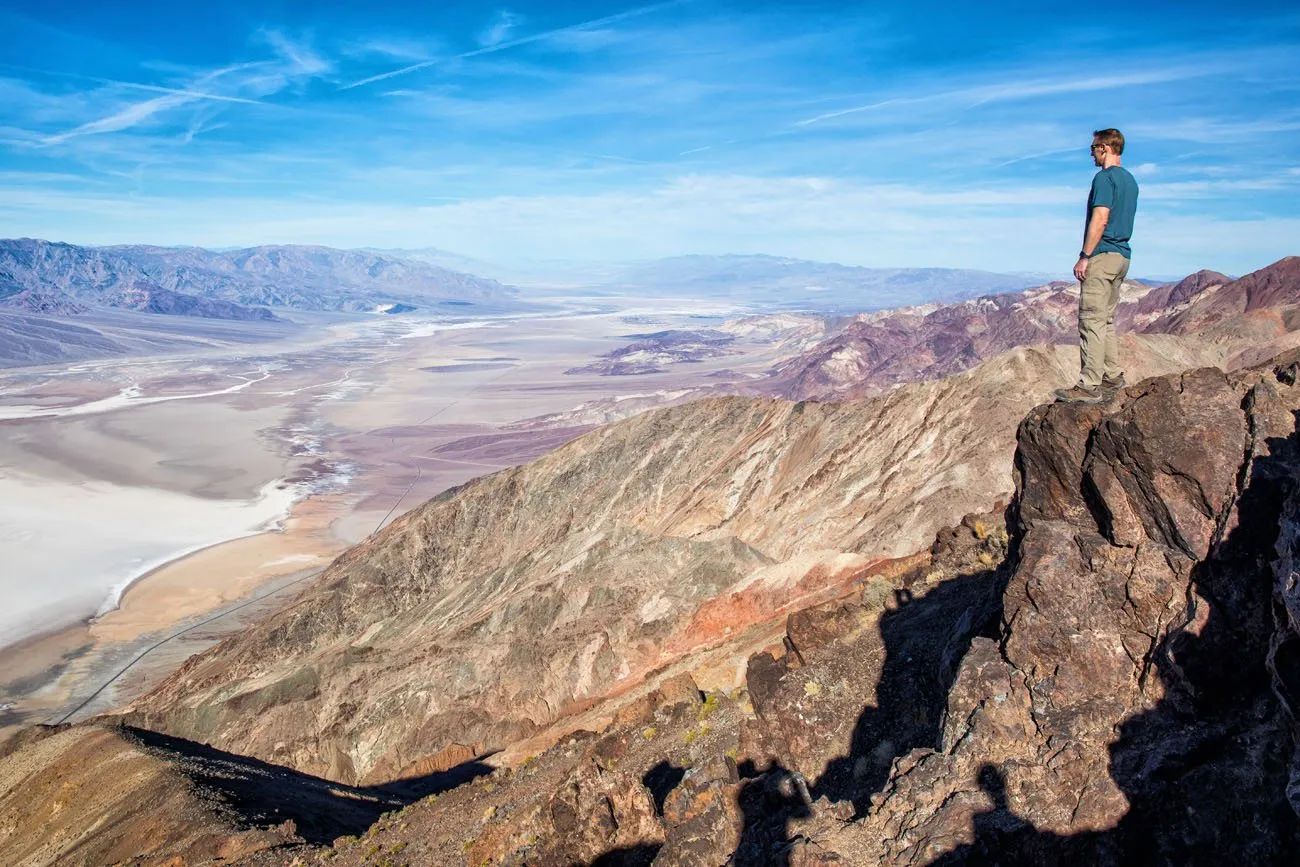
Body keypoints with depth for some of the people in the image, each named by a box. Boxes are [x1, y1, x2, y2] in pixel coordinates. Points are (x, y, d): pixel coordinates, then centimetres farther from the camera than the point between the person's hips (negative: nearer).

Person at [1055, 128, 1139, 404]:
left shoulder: (1105, 177, -11)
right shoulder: (1130, 180, 18)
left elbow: (1100, 220, -20)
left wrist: (1085, 256, -18)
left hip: (1102, 256, -10)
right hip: (1122, 256, 10)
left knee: (1092, 321, -10)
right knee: (1106, 319, 16)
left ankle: (1089, 386, -11)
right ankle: (1112, 376, 19)